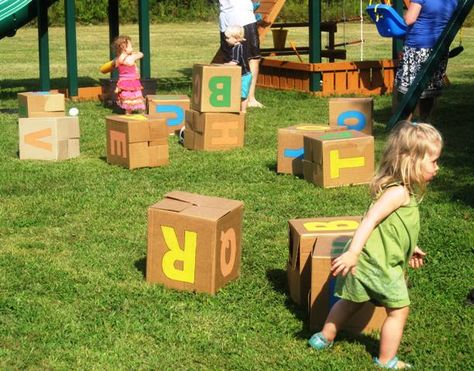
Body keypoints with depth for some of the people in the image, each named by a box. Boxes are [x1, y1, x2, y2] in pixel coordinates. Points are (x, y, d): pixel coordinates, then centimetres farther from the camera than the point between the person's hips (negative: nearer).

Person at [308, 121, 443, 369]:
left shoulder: (404, 191, 9)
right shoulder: (398, 192, -22)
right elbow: (370, 220, -30)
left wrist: (408, 250, 30)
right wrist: (353, 252, -36)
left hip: (373, 260, 10)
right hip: (378, 265, -10)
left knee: (351, 301, 24)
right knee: (399, 310, 4)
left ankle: (324, 339, 38)